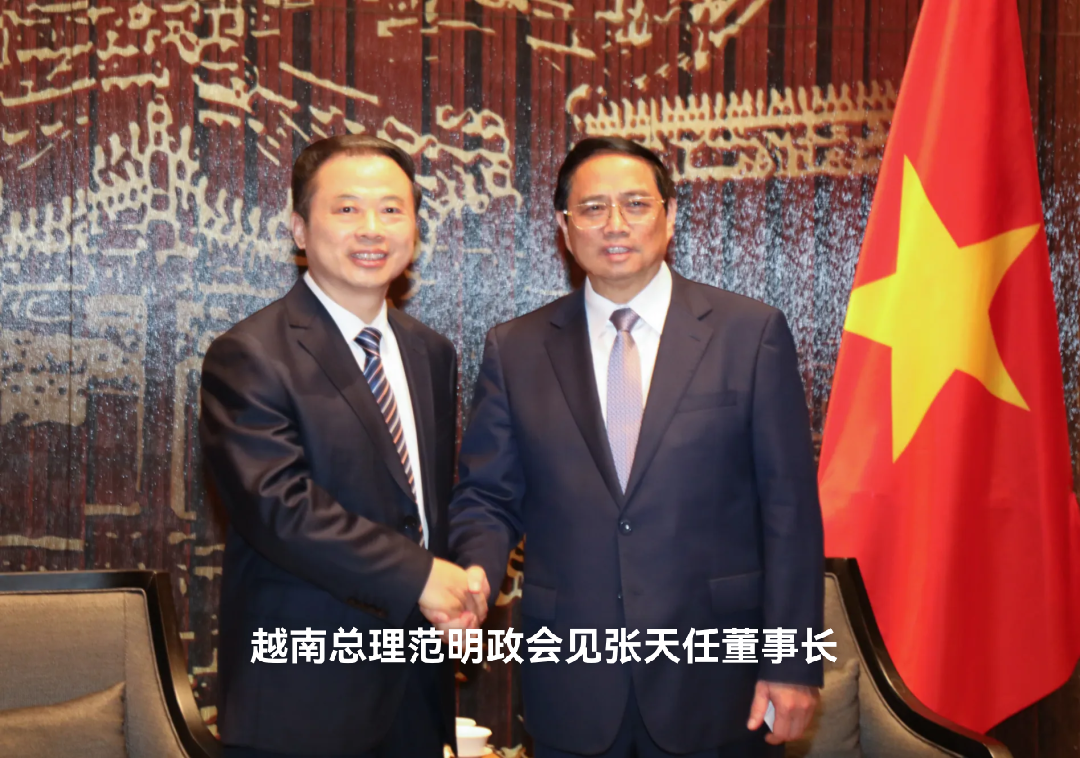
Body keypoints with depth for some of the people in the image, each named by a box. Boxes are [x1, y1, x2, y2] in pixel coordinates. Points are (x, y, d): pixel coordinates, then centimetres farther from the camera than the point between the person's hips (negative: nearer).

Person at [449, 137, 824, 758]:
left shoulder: (751, 333, -2)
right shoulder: (516, 350, 4)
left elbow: (790, 507, -3)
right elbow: (487, 497, 7)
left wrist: (792, 666, -6)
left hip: (714, 683, -1)